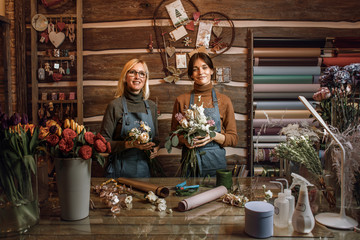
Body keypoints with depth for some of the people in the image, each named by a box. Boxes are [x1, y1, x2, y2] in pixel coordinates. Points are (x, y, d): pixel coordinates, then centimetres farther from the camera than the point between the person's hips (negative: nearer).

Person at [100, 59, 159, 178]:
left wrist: (155, 148, -2)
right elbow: (104, 142, -9)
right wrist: (130, 144, -21)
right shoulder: (115, 105, -8)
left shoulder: (151, 106, 7)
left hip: (145, 169, 4)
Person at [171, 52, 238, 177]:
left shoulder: (224, 100, 2)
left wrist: (214, 136, -14)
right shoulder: (181, 100, 3)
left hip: (215, 162, 0)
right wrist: (184, 139, -11)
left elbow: (233, 139, 4)